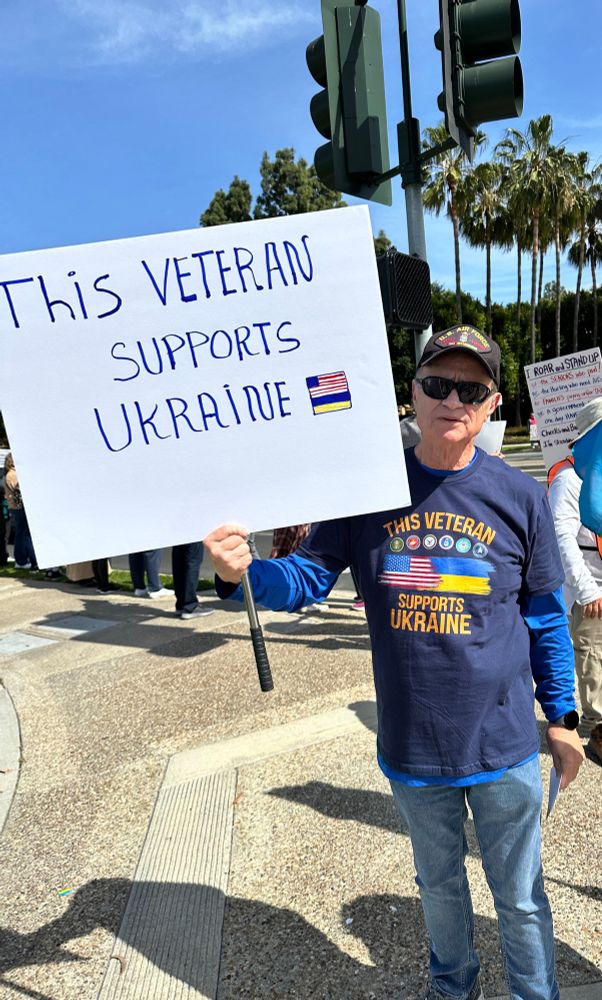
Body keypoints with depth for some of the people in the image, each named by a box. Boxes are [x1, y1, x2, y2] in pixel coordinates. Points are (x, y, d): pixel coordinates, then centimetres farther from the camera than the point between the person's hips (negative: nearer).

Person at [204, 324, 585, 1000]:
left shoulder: (519, 497, -8)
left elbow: (546, 617, 0)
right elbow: (308, 578, -6)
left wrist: (562, 718, 4)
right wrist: (242, 572, -26)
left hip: (504, 746, -1)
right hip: (411, 745, 2)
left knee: (520, 897, 19)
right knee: (439, 885, 27)